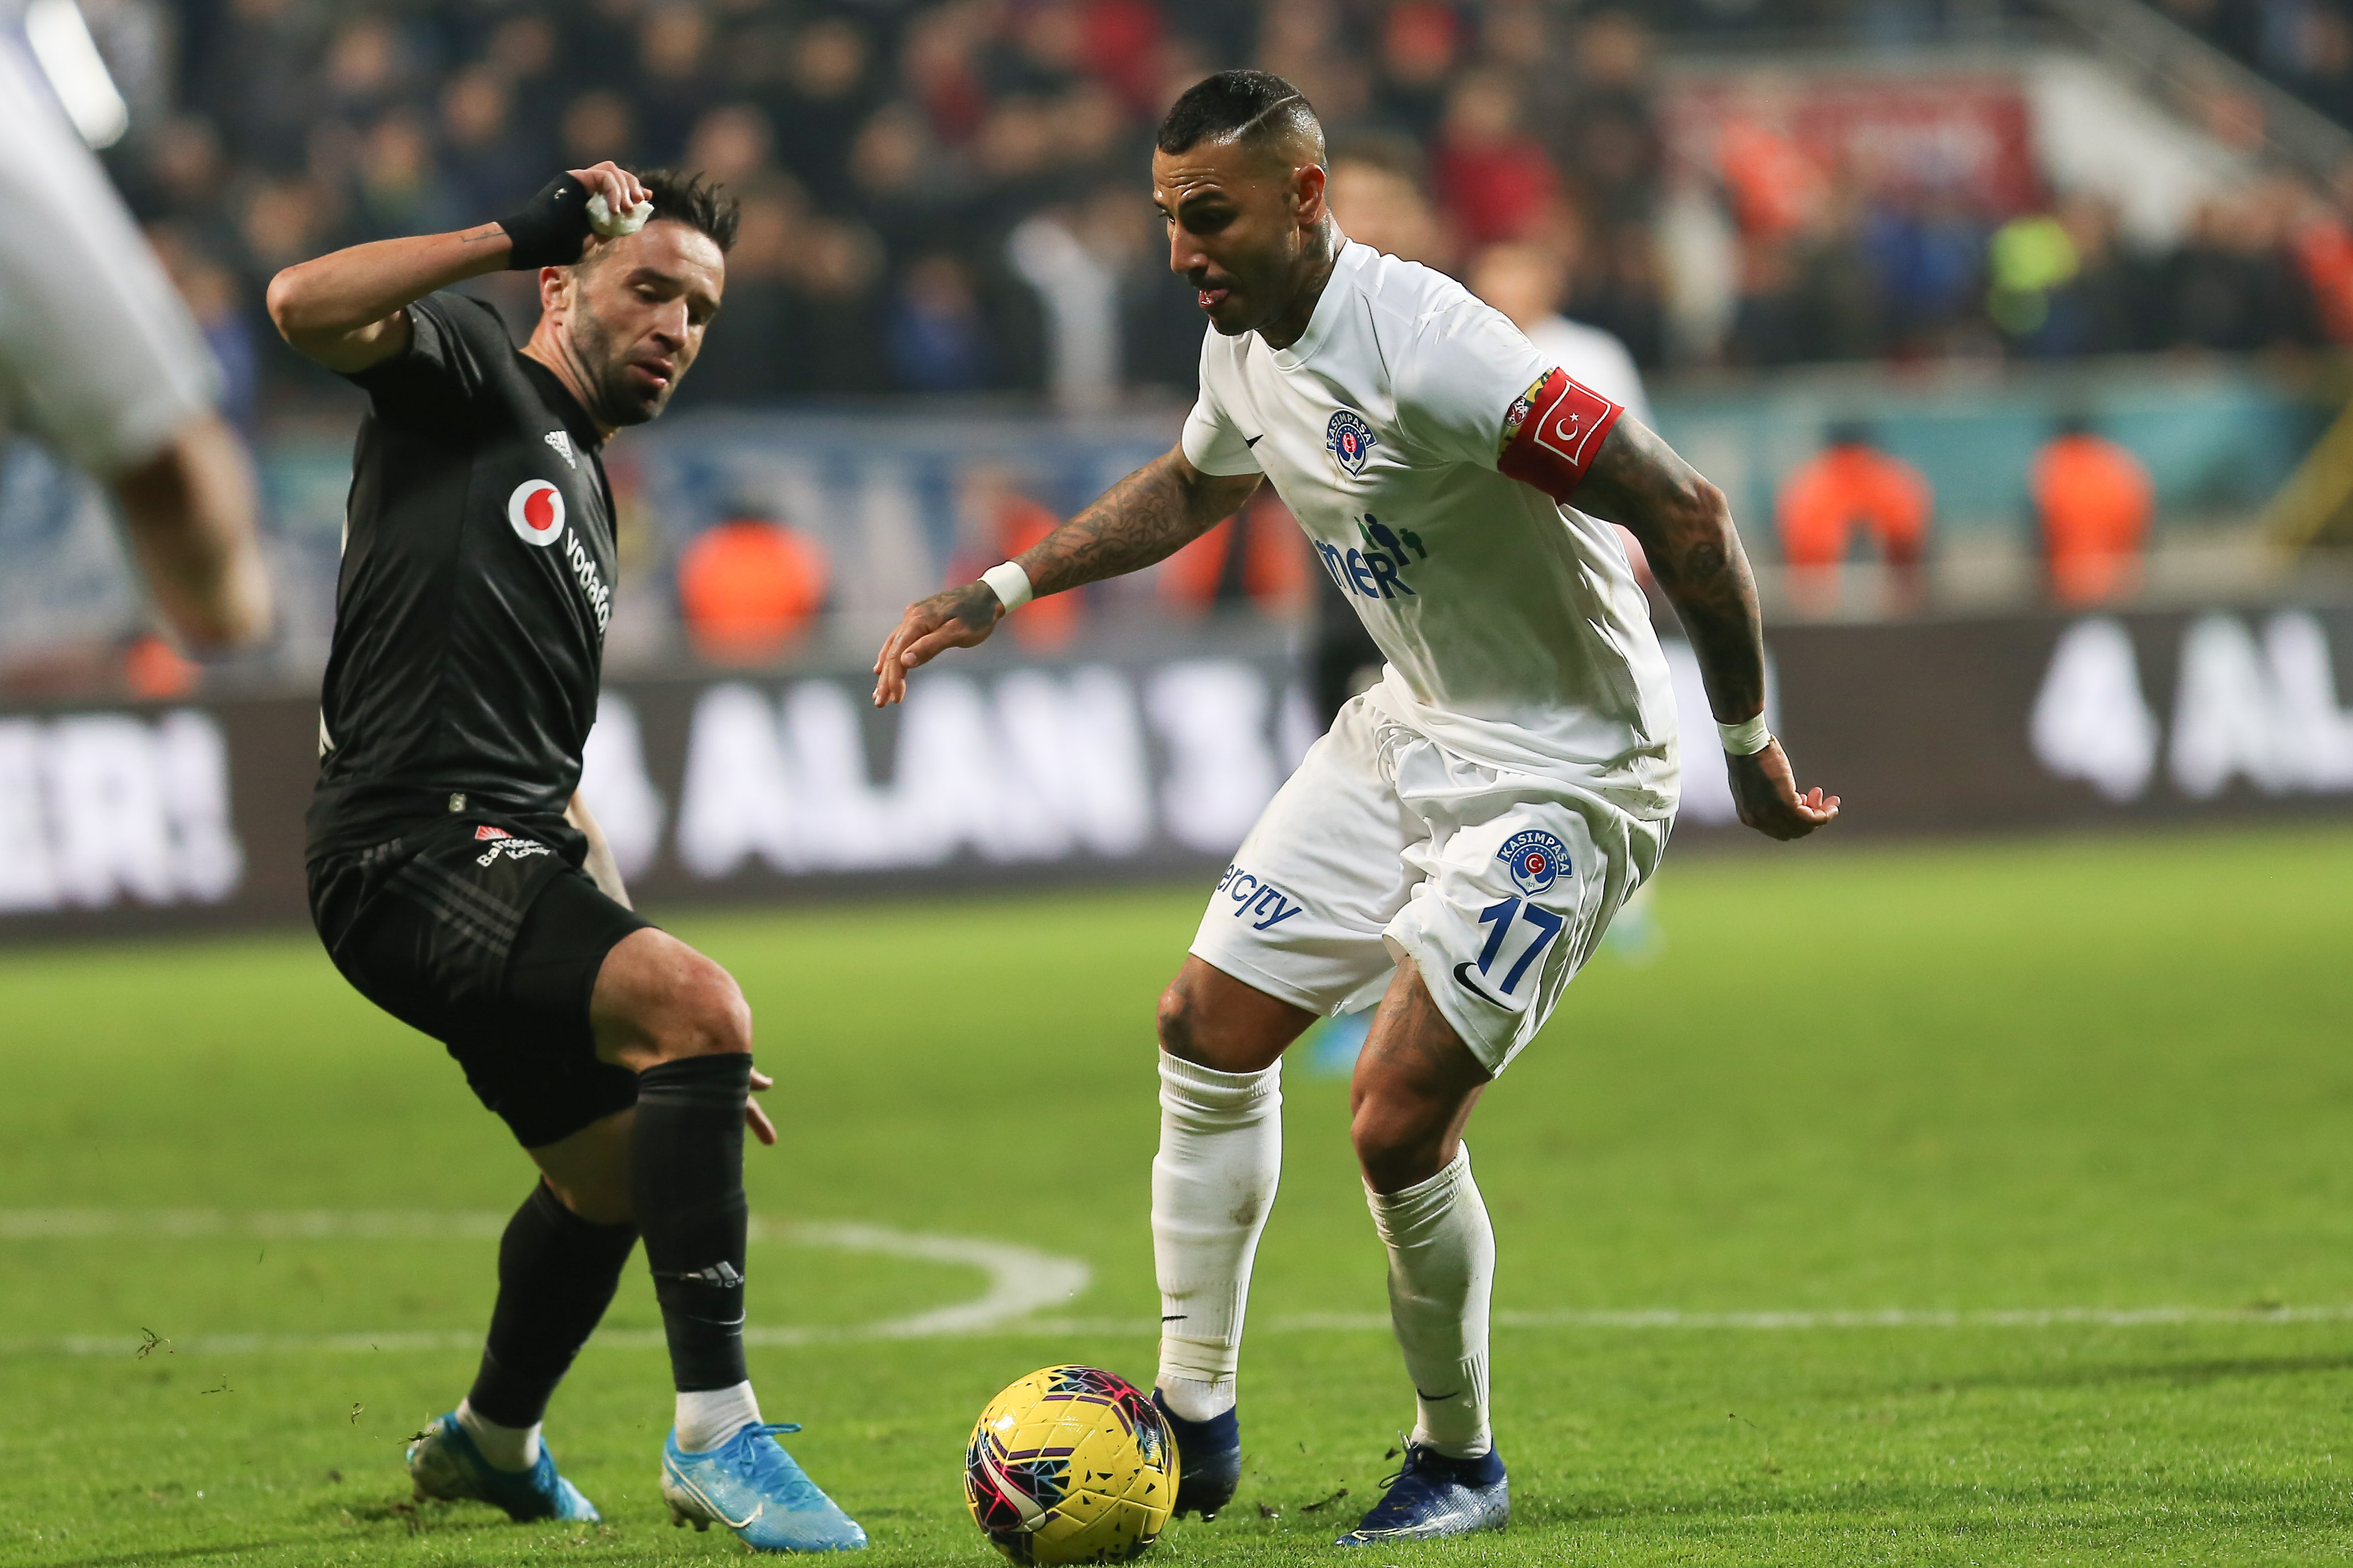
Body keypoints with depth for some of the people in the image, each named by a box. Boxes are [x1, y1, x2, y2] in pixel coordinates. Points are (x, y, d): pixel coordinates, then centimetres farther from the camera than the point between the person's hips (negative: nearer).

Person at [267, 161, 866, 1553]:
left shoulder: (588, 506, 26)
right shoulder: (470, 372, 2)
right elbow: (305, 304, -20)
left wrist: (630, 938, 25)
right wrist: (517, 234, -19)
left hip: (515, 863, 10)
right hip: (415, 849, -10)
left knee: (617, 1171, 26)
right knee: (700, 1006, -29)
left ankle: (492, 1442, 53)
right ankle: (717, 1434, -30)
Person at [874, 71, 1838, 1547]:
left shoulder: (1423, 348, -29)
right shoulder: (1248, 342, -1)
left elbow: (1685, 512, -28)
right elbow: (1192, 486, 25)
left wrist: (1750, 744, -20)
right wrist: (1002, 591, 18)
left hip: (1560, 777, -9)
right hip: (1409, 731, 9)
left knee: (1399, 1130, -14)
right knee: (1210, 1027, 8)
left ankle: (1461, 1466, 10)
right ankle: (1195, 1423, 21)